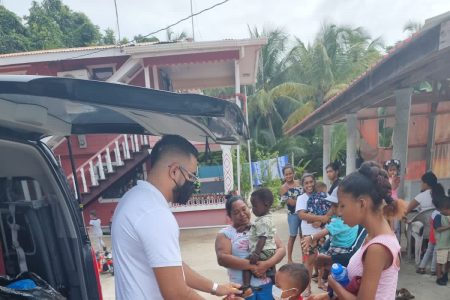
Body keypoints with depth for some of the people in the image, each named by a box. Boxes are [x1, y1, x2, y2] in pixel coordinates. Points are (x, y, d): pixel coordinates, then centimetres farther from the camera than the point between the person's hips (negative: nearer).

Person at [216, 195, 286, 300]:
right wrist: (251, 266, -22)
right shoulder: (225, 233, -2)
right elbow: (222, 258, -16)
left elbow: (281, 249, -1)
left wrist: (267, 264, -19)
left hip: (267, 286, 2)